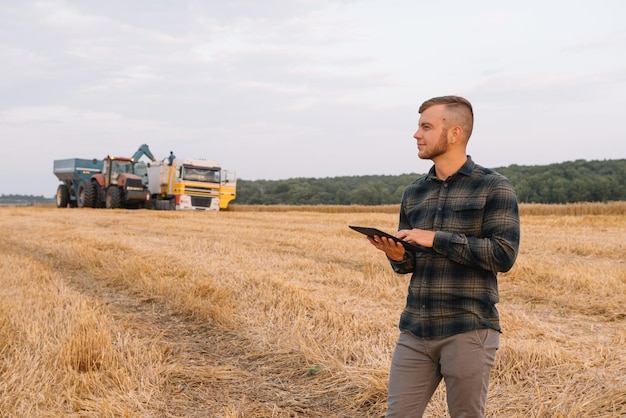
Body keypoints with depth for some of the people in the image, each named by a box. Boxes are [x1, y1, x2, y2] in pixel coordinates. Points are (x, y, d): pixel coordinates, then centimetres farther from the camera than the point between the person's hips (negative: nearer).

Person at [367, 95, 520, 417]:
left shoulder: (494, 187, -5)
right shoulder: (413, 192, 11)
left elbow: (504, 255, -14)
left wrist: (436, 239, -17)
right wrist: (397, 255, -9)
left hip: (468, 332, -5)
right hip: (414, 330, 5)